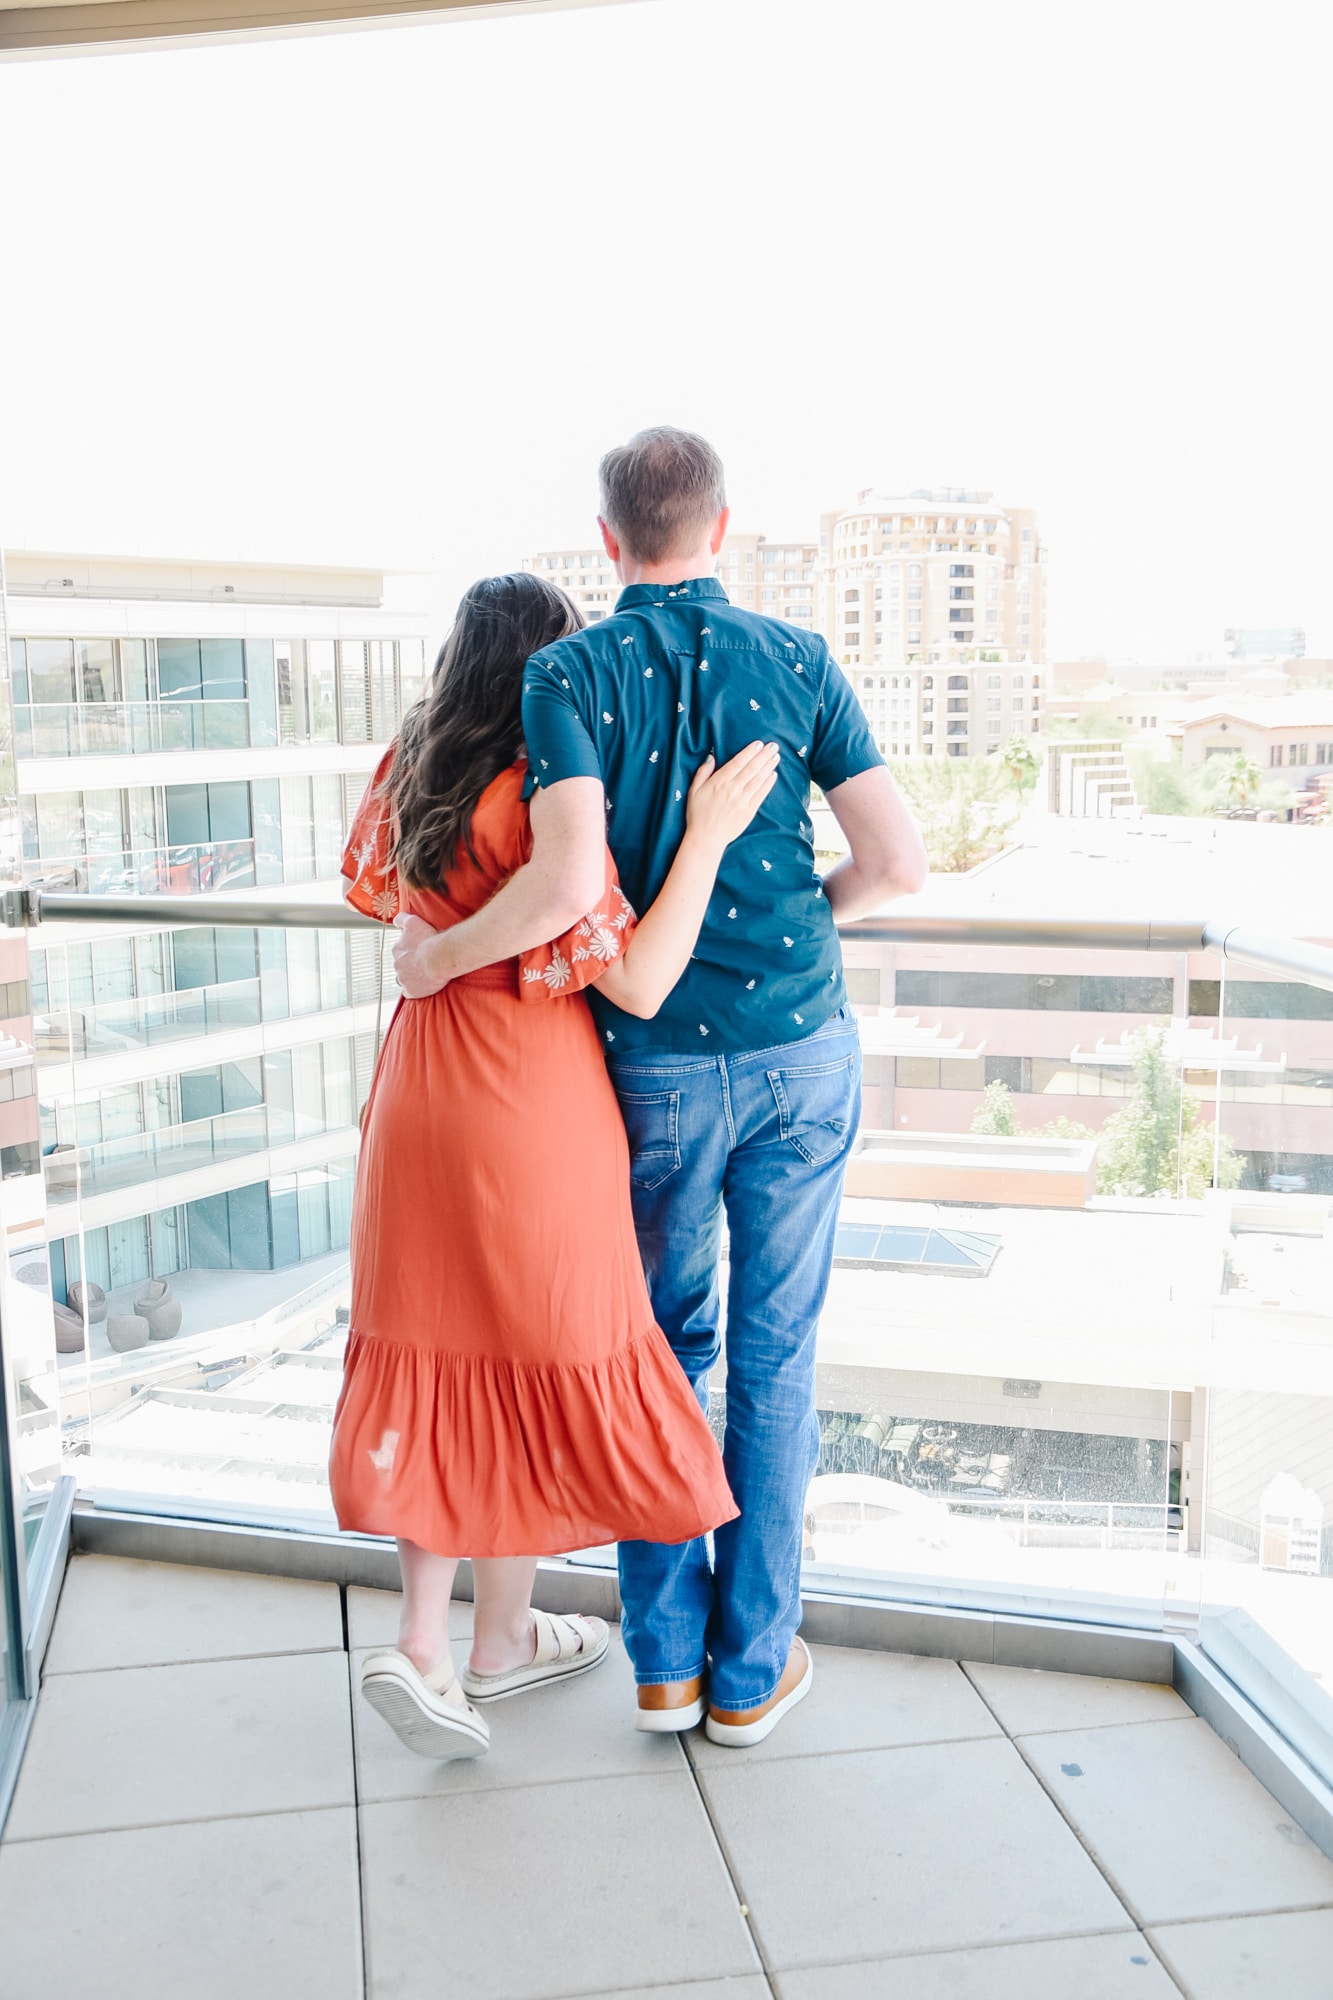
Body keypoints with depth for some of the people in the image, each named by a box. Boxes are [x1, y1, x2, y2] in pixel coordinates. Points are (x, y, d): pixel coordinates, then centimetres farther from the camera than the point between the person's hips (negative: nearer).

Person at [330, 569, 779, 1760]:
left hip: (425, 1078, 7)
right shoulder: (543, 803, -21)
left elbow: (373, 885, 22)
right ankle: (500, 1642, 26)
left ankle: (422, 1642, 17)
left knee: (446, 1354, 16)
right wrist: (708, 836, -22)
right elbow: (639, 985, -24)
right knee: (536, 1358, 10)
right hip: (529, 1102, -7)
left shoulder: (413, 770, 3)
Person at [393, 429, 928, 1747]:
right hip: (802, 1052, 1)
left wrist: (439, 956, -7)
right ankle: (751, 1666, 21)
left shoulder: (568, 673, -7)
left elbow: (571, 879, -23)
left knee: (667, 1346, 15)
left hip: (660, 1062, 0)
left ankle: (664, 1659, 24)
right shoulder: (796, 658, -1)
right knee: (775, 1355, 10)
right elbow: (900, 863, -5)